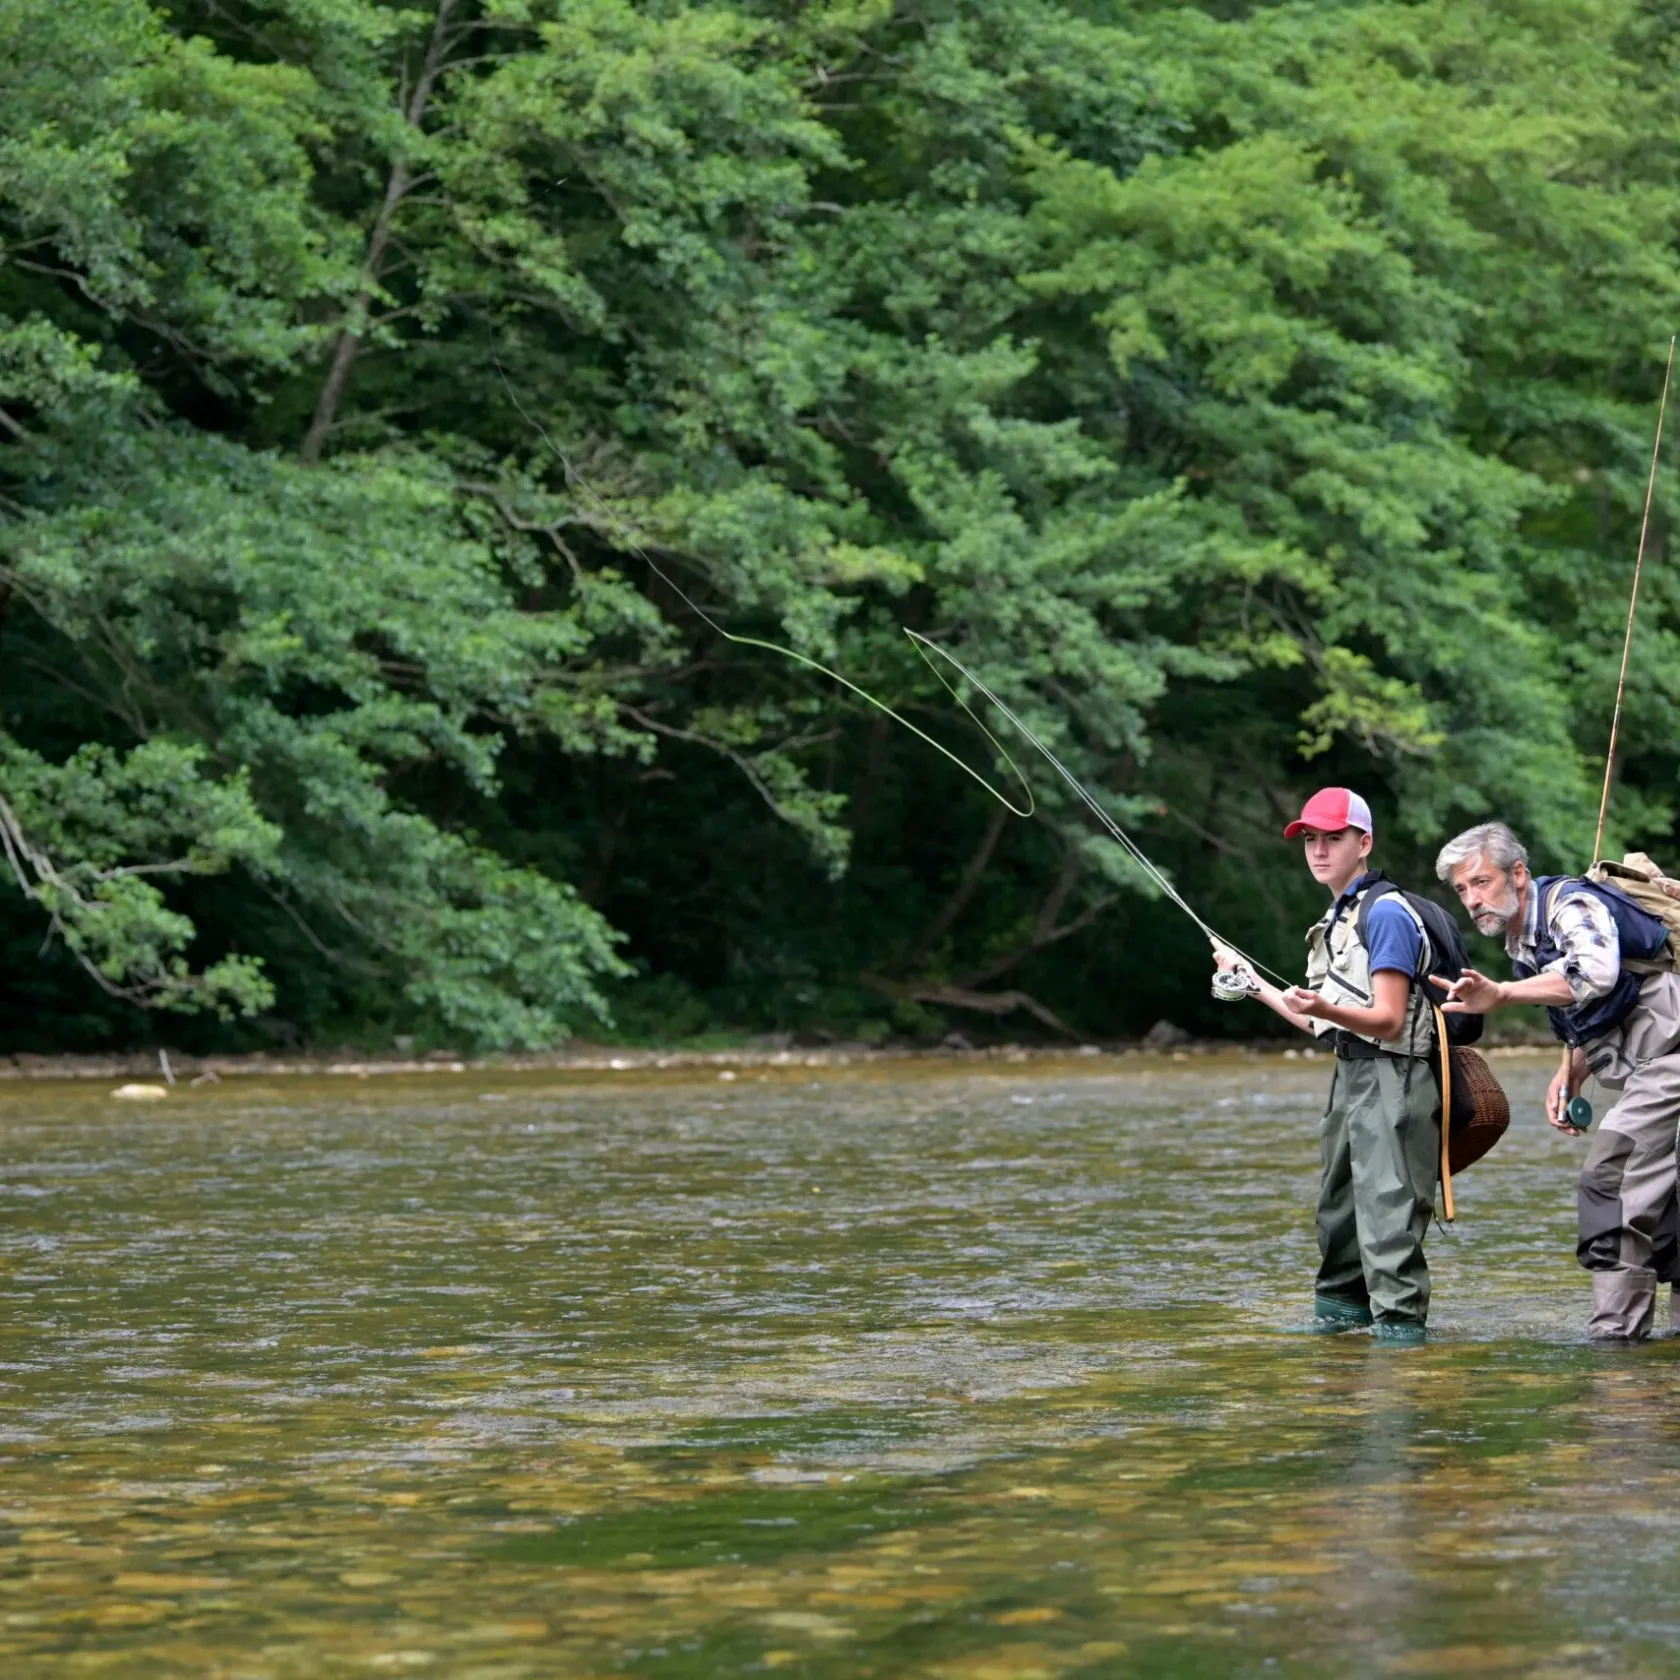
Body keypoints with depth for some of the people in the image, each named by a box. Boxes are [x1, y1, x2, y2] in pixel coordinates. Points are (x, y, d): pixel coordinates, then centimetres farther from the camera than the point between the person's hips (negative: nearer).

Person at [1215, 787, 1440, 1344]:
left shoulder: (1386, 913, -13)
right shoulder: (1335, 920, 17)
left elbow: (1388, 1021, -18)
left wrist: (1325, 1009, -35)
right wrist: (1252, 983, 24)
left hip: (1391, 1079, -10)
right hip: (1350, 1076, 10)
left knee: (1388, 1208, -14)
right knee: (1338, 1203, 17)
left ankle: (1400, 1320, -15)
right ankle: (1342, 1304, 30)